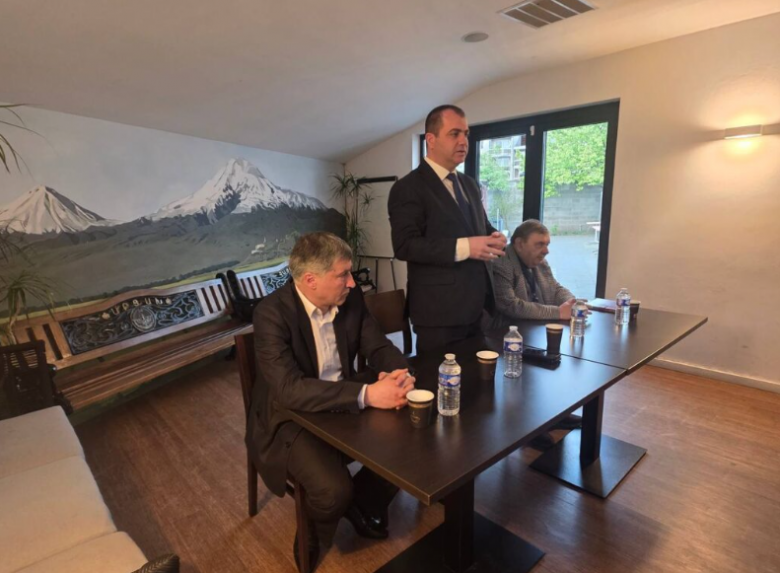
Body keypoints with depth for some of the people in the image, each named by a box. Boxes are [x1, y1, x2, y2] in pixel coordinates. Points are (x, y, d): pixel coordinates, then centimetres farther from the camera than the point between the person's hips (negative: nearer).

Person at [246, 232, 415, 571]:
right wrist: (367, 394, -41)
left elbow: (379, 347, -1)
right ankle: (312, 534, 12)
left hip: (344, 406, 6)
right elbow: (290, 389, -34)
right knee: (334, 491, -25)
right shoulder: (272, 313, -24)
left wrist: (398, 373, -25)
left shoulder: (351, 299, -6)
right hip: (291, 419, -5)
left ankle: (363, 503, 20)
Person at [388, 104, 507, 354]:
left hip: (475, 307, 8)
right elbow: (405, 245, -18)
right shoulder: (408, 188, -9)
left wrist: (495, 238, -1)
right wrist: (463, 247, -25)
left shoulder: (469, 185, 16)